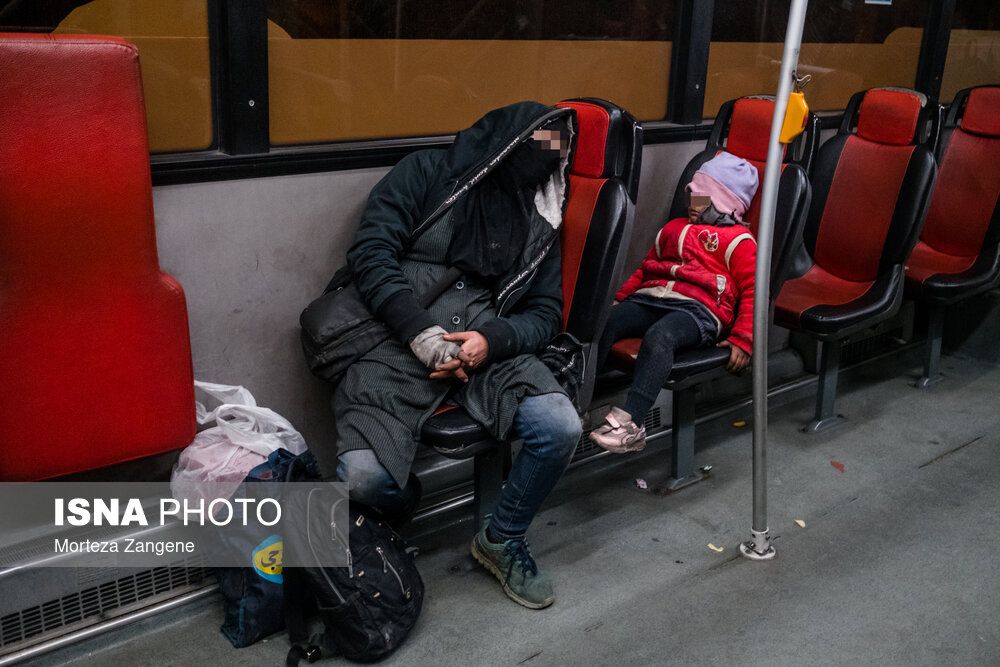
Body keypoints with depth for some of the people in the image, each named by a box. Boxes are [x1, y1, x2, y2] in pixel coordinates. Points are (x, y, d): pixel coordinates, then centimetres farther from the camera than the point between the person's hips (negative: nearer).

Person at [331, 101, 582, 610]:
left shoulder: (538, 222, 19)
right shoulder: (427, 174, 7)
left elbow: (546, 313, 13)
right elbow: (370, 251, -3)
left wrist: (492, 340, -9)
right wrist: (421, 332, -15)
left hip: (489, 346, 4)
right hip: (401, 340, -3)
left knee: (561, 429, -22)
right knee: (364, 475, -26)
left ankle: (502, 540, 9)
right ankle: (403, 517, 15)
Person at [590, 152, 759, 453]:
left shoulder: (738, 240, 13)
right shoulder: (675, 228, 35)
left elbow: (752, 290, 3)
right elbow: (645, 268, 37)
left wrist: (742, 339, -9)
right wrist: (619, 298, 22)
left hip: (698, 308, -6)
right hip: (649, 298, 6)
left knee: (659, 337, -39)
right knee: (602, 323, -24)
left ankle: (629, 422, -48)